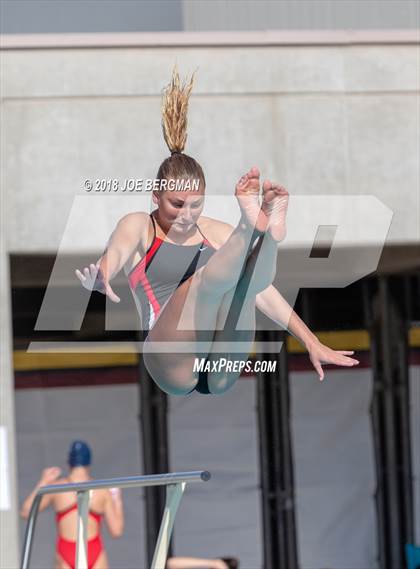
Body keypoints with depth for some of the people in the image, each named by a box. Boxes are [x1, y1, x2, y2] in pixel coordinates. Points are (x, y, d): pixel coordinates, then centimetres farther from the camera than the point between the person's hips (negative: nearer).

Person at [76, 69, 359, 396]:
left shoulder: (217, 233, 22)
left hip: (220, 374, 4)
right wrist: (101, 277, -39)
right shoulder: (139, 227, 10)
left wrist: (313, 344, 12)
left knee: (249, 282, -22)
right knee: (206, 279, -30)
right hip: (171, 366, -4)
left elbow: (263, 292, 20)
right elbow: (118, 250, -14)